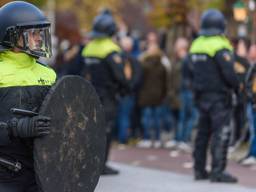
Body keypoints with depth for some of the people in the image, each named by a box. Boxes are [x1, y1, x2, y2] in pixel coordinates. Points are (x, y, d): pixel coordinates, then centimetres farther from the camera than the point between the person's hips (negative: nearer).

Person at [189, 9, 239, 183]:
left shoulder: (196, 45, 9)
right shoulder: (220, 46, -16)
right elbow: (228, 72, -19)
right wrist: (237, 86, -4)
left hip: (201, 95, 8)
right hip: (219, 96, -8)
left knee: (203, 132, 15)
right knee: (221, 133, -7)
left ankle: (199, 169, 19)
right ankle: (218, 171, -12)